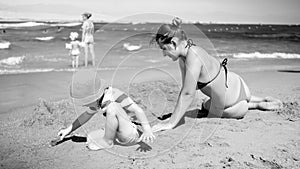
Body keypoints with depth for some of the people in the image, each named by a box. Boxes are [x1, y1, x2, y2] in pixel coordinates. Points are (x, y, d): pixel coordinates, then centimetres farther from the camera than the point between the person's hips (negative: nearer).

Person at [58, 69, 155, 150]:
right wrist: (69, 129, 16)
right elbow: (87, 114, 17)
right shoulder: (98, 101, -1)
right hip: (119, 135, 8)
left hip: (131, 136, -7)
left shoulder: (115, 95, -24)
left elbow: (137, 110, -33)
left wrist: (147, 130, -46)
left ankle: (107, 141, -13)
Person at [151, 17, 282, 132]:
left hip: (233, 99, -8)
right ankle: (262, 101, 35)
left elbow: (188, 94, -33)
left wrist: (172, 122, -29)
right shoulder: (183, 58, -3)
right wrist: (174, 116, 0)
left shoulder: (193, 58, -32)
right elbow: (184, 90, 1)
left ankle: (258, 105, 19)